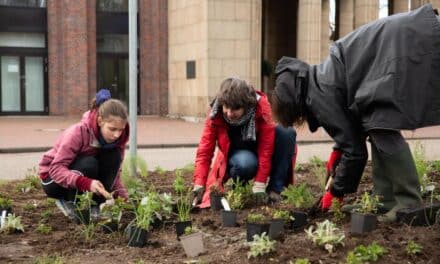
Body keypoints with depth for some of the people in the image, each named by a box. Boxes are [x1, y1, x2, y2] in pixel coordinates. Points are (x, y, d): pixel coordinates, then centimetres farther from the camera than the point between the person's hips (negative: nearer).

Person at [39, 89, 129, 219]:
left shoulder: (117, 137, -15)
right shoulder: (78, 132, -31)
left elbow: (113, 172, -7)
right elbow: (56, 168, -35)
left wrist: (122, 196, -24)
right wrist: (86, 183, -49)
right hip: (53, 177, -5)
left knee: (114, 156, -21)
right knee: (89, 164, -35)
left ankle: (97, 206, -12)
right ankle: (69, 203, -12)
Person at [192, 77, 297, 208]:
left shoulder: (261, 106, -26)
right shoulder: (215, 115, -23)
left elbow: (266, 147, -26)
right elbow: (204, 151, -21)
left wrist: (259, 186, -30)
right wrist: (198, 185, -32)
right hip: (237, 154, -1)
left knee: (287, 132, -30)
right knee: (245, 164, -40)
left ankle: (275, 189, -20)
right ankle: (239, 183, -4)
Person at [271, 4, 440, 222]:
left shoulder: (318, 95, -11)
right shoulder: (319, 80, 17)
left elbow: (355, 149, -6)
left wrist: (336, 191, 6)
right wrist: (337, 151, 19)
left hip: (408, 46, -10)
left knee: (384, 128, -9)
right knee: (376, 126, 9)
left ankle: (410, 206, -5)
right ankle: (385, 203, 10)